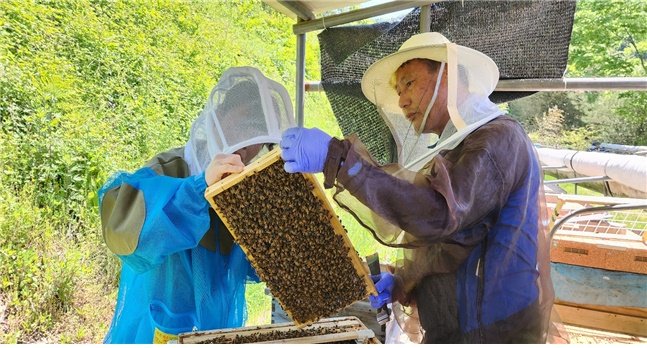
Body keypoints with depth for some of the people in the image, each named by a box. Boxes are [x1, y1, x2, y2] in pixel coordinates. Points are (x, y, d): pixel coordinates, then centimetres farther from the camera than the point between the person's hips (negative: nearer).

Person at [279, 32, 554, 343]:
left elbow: (436, 216, -34)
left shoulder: (499, 138, -16)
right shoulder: (460, 149, 13)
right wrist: (400, 282, 1)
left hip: (488, 330, -8)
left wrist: (338, 158, -34)